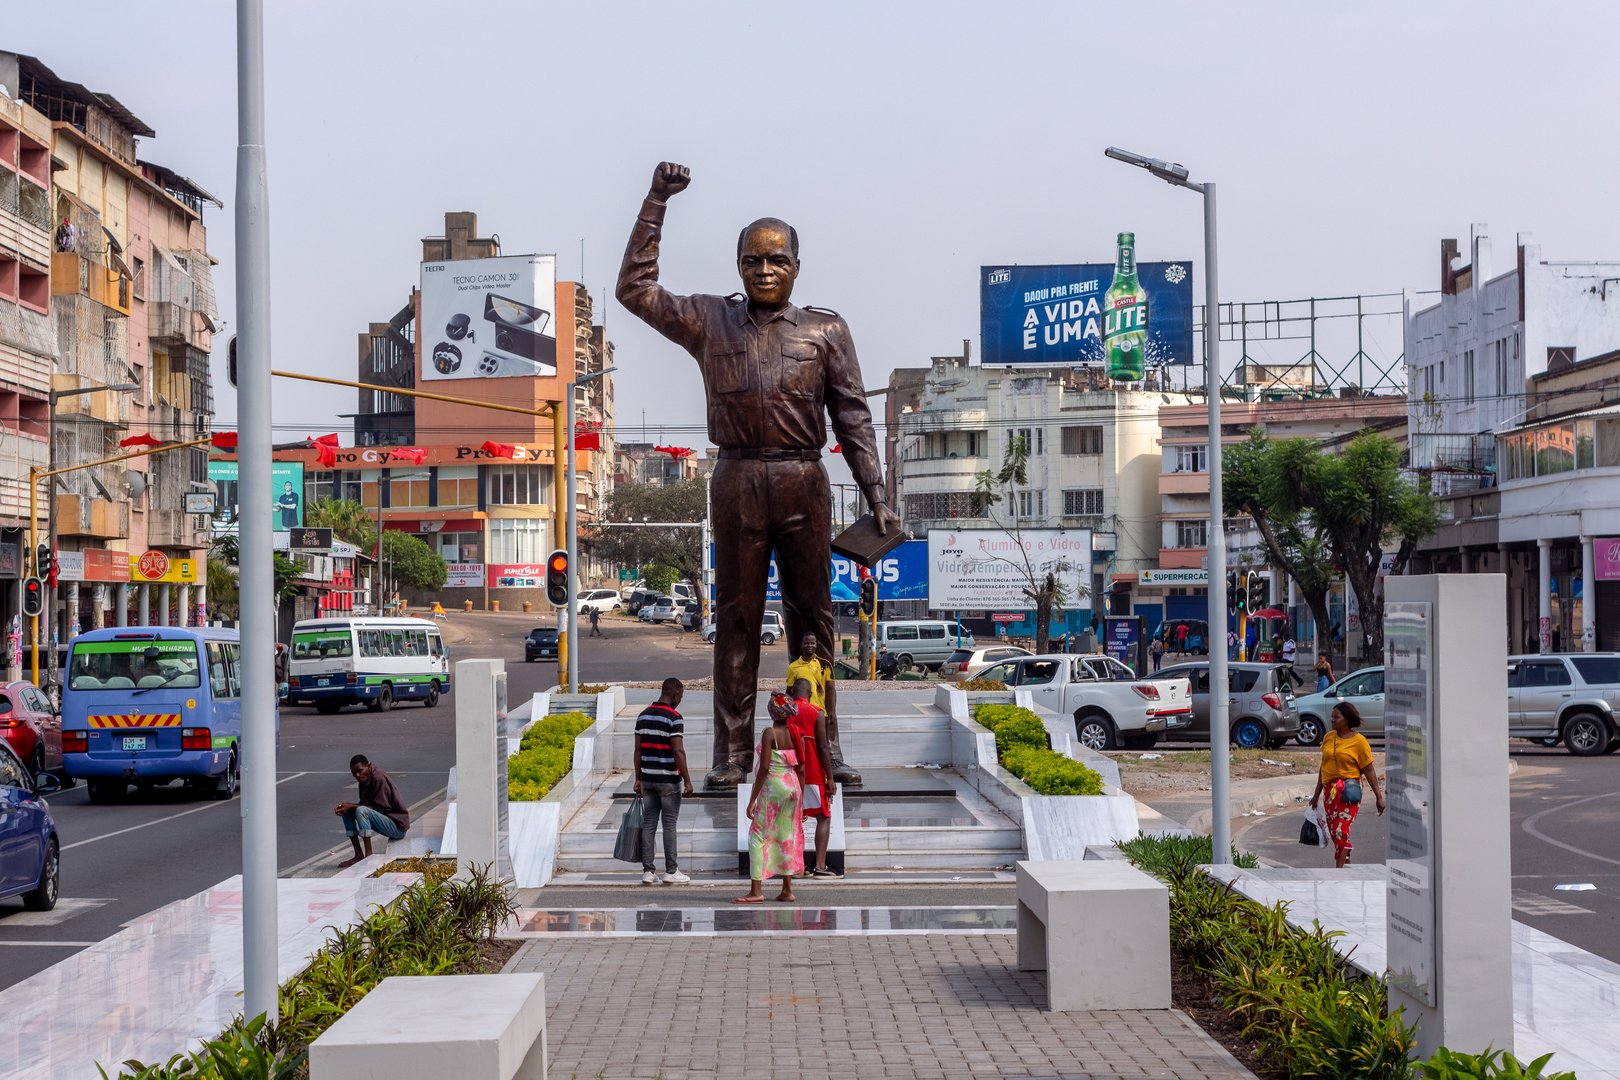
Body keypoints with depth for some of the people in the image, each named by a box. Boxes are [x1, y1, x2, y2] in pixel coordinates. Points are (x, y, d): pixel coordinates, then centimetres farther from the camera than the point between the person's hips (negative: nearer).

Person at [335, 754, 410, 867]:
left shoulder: (379, 778, -20)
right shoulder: (366, 778, 8)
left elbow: (380, 808, -21)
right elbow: (364, 804, 12)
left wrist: (352, 806, -18)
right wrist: (348, 805, -8)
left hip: (398, 824, -10)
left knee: (361, 811, -28)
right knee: (347, 812, 7)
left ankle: (369, 856, -26)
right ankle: (358, 855, 4)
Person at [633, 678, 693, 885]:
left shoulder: (643, 716, 7)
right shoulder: (674, 718, -13)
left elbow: (638, 750, 9)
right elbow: (678, 752, -17)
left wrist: (638, 779, 13)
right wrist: (687, 781, -12)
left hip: (647, 779, 6)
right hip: (669, 780, -6)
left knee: (648, 824, 7)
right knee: (669, 825, 1)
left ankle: (647, 871, 7)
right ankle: (671, 871, 5)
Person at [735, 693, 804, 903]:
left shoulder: (770, 733, -12)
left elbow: (764, 768, -16)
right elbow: (801, 769, 7)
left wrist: (752, 800, -12)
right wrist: (800, 799, 15)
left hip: (772, 787, -6)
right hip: (793, 786, 6)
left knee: (758, 836, -1)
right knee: (787, 837, 14)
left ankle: (756, 890, -7)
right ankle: (787, 890, 16)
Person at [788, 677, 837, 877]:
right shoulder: (816, 714, -8)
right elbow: (823, 748, -11)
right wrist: (830, 778, -5)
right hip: (813, 775, -4)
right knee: (824, 817, 4)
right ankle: (819, 866, -6)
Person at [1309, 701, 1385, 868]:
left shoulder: (1359, 740, -6)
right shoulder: (1328, 737, 9)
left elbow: (1369, 770, -4)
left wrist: (1379, 796, -6)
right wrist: (1317, 794, 21)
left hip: (1348, 792, -6)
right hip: (1330, 790, 6)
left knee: (1341, 831, -15)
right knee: (1334, 831, 10)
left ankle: (1340, 869, -15)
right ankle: (1347, 867, 25)